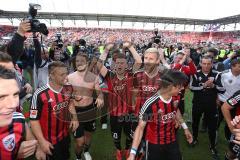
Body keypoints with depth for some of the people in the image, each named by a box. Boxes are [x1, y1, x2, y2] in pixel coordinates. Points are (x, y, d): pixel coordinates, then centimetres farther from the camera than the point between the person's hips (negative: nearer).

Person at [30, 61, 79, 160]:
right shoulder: (40, 94, -27)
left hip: (65, 136, 6)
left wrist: (74, 117, -1)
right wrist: (42, 141, -17)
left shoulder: (68, 89, -10)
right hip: (49, 141, -5)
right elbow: (34, 119, -18)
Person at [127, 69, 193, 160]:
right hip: (154, 144, -4)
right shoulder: (151, 104, -30)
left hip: (172, 141, 5)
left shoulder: (176, 98, -12)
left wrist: (185, 128, 19)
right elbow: (140, 127, -22)